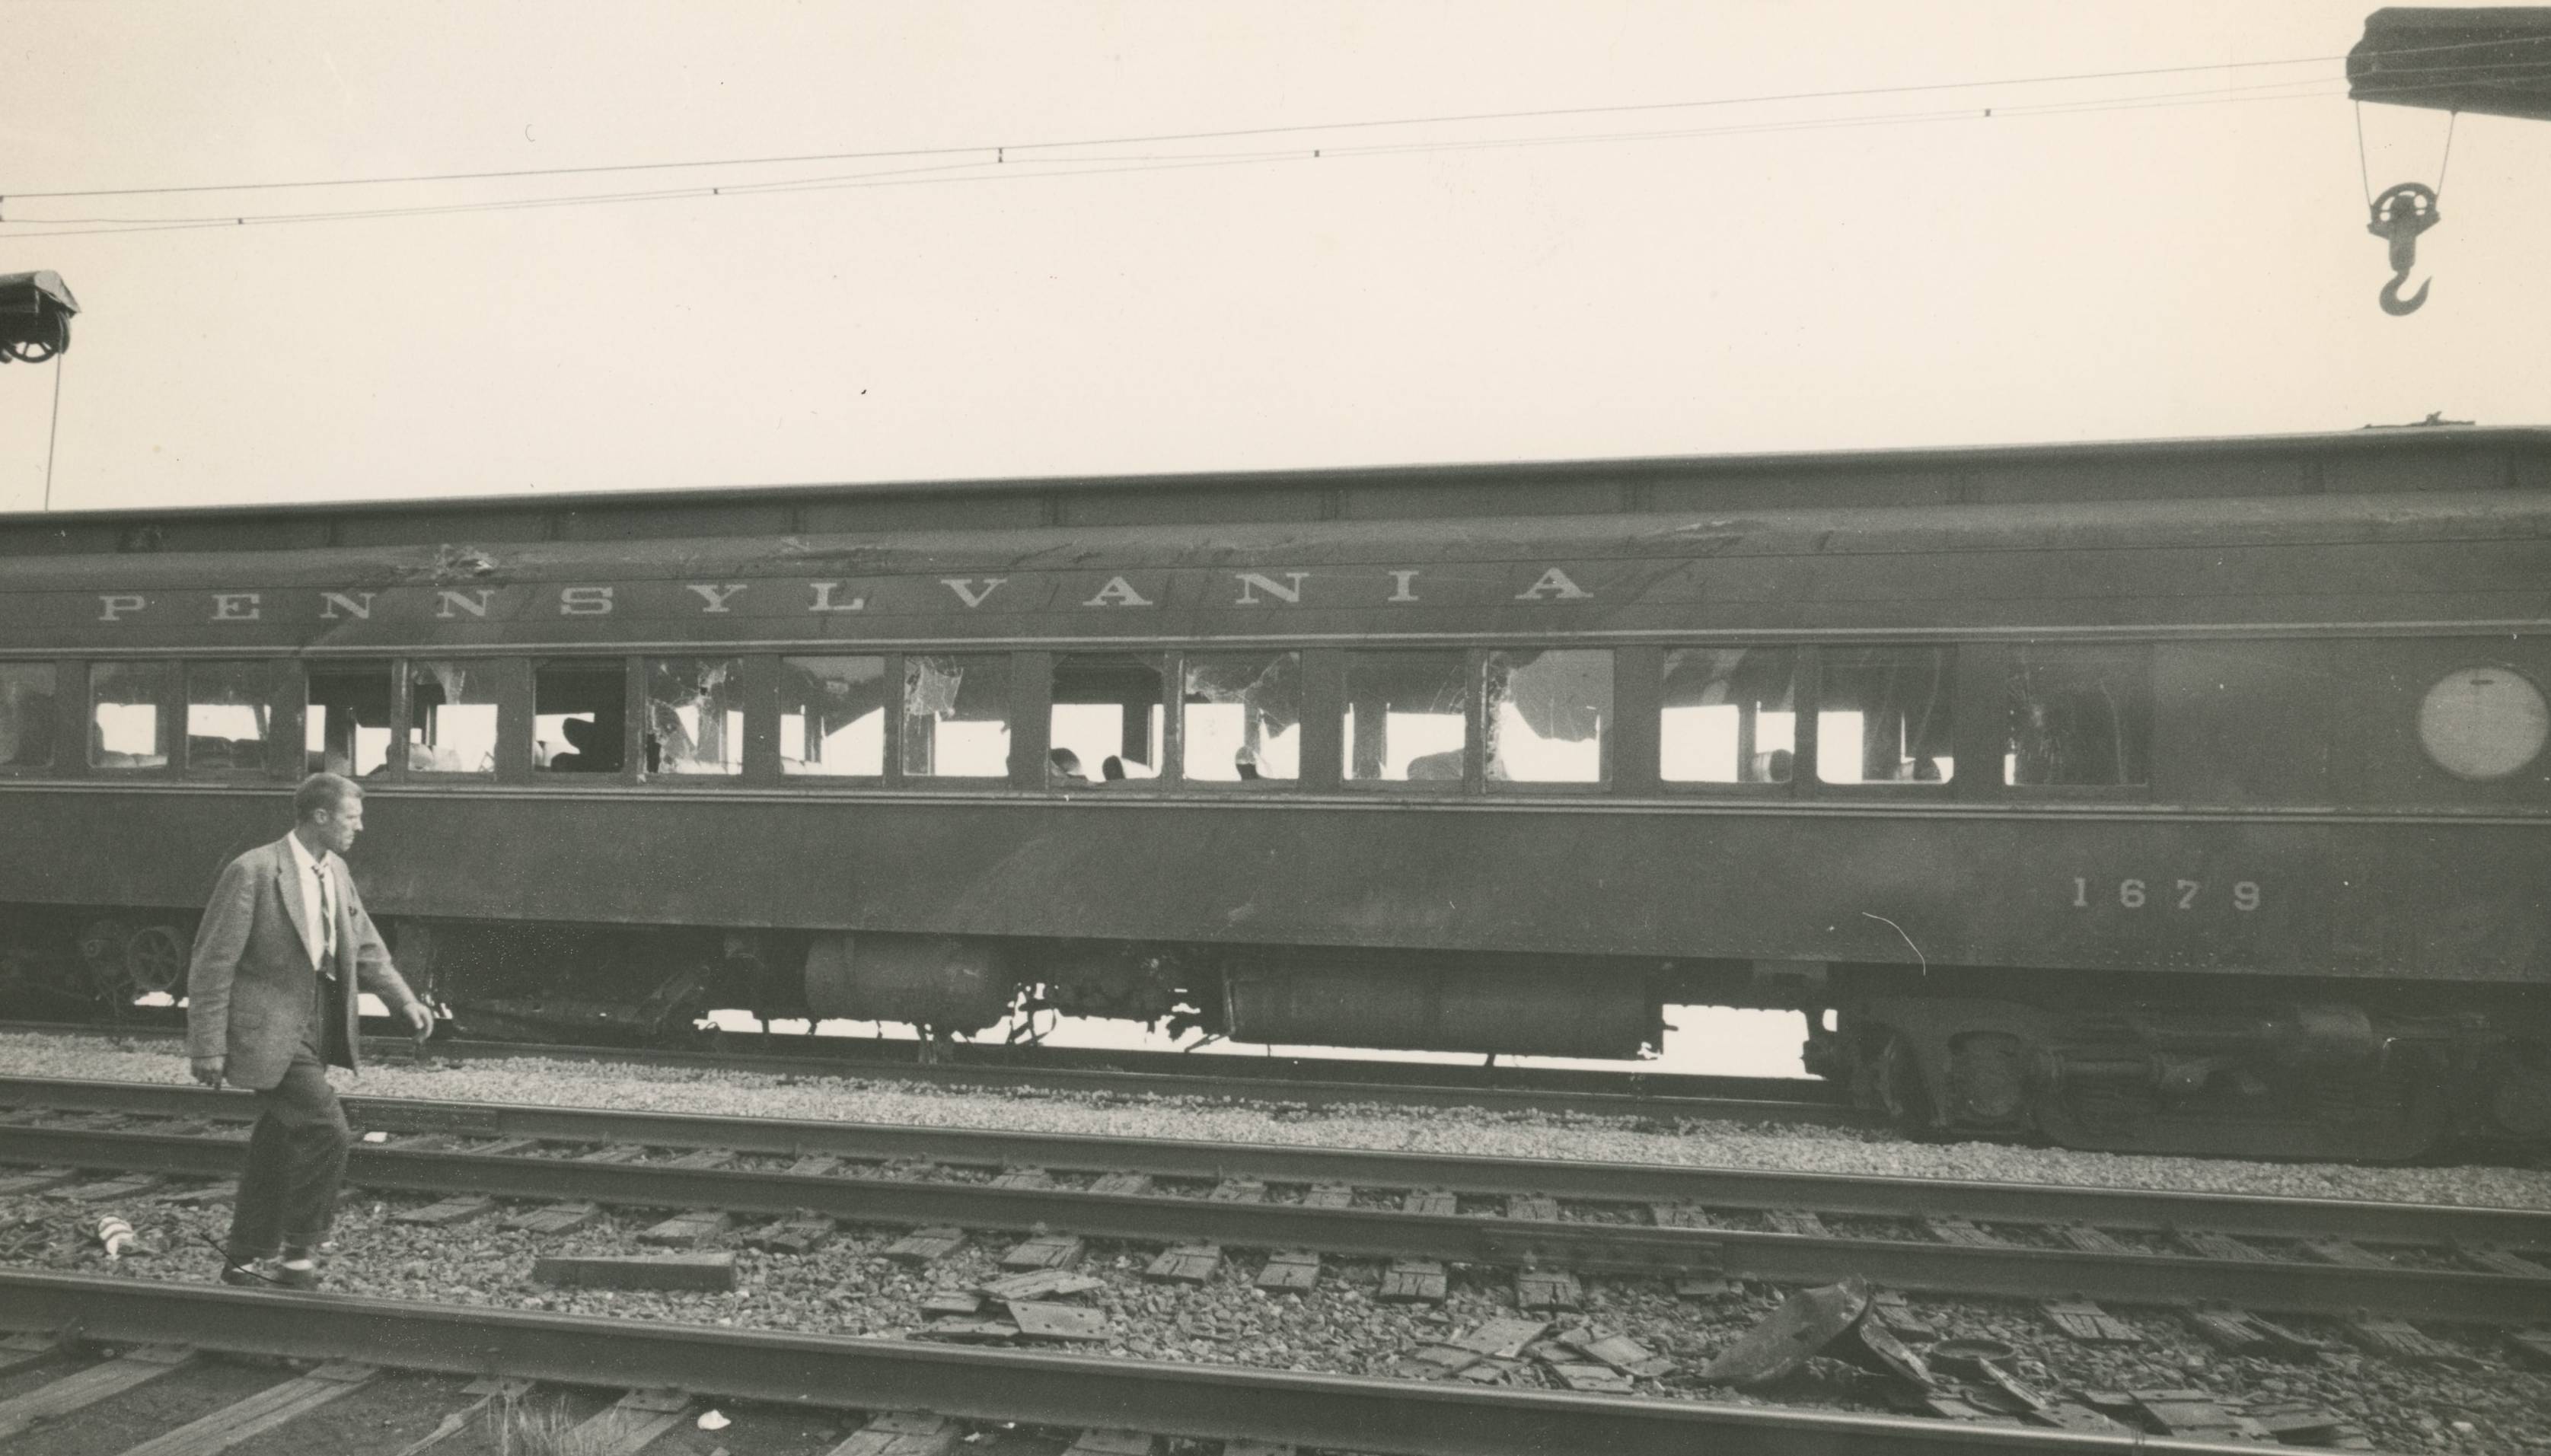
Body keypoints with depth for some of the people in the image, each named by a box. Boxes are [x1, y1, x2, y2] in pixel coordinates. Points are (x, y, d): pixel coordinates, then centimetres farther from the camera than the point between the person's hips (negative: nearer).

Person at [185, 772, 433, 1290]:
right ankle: (297, 1256, 2)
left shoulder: (335, 872, 8)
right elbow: (212, 962, -14)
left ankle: (242, 1262, 29)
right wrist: (209, 1047, -14)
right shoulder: (253, 872, -15)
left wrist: (404, 1000, 1)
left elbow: (364, 947, 14)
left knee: (278, 1147, 15)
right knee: (327, 1131, -14)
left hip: (314, 1030, 8)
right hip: (270, 1032, -8)